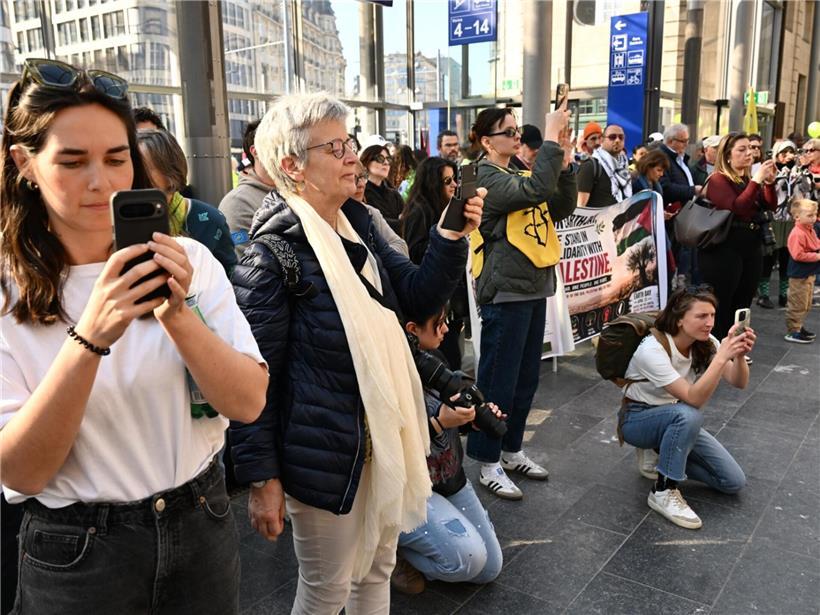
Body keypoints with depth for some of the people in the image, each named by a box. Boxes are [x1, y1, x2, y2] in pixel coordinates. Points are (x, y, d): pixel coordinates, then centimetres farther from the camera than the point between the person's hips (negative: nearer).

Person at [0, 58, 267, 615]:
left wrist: (178, 317, -28)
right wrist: (89, 338, -30)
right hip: (76, 556, -1)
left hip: (201, 526, 2)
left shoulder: (189, 260, -6)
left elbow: (249, 402, -12)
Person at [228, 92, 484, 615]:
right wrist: (262, 479, -15)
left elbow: (421, 293, 5)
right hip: (325, 450, -7)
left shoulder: (359, 226, 5)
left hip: (384, 434, 7)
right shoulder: (273, 254, -19)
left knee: (378, 570, 23)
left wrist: (452, 235, -11)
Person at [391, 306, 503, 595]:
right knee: (468, 557, -24)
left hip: (449, 479, 8)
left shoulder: (432, 358, -1)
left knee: (490, 568, 12)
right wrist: (438, 423, -31)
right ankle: (388, 547, 1)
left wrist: (473, 418, -7)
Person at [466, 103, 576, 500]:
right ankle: (488, 463, 13)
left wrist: (564, 164, -1)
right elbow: (536, 190, -28)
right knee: (498, 382, 0)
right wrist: (551, 137, -22)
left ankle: (511, 450, 31)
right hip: (504, 293, -9)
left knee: (526, 379, 16)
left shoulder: (516, 175, 16)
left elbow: (562, 207, 12)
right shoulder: (486, 178, -12)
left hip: (533, 289, 9)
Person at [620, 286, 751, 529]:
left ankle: (666, 452, 13)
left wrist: (739, 355, -37)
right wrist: (721, 357, -45)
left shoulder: (705, 343, -10)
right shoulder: (652, 349, -30)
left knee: (733, 481, -5)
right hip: (637, 419, -6)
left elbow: (739, 383, -17)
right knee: (688, 415, -38)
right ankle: (663, 491, -22)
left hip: (675, 419, 6)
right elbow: (694, 399, -36)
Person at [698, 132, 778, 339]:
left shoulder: (748, 179, 15)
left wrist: (769, 181, -5)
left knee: (741, 306, 14)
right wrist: (756, 180, -21)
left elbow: (771, 205, 9)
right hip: (725, 250, -8)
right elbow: (737, 208, -22)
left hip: (752, 248, 8)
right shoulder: (718, 179, -9)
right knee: (719, 307, -3)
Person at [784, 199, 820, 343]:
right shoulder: (797, 234, -22)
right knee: (798, 304, -3)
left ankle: (798, 327, 29)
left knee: (806, 304, 18)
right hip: (799, 276, -10)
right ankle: (792, 331, 4)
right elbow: (798, 255, -28)